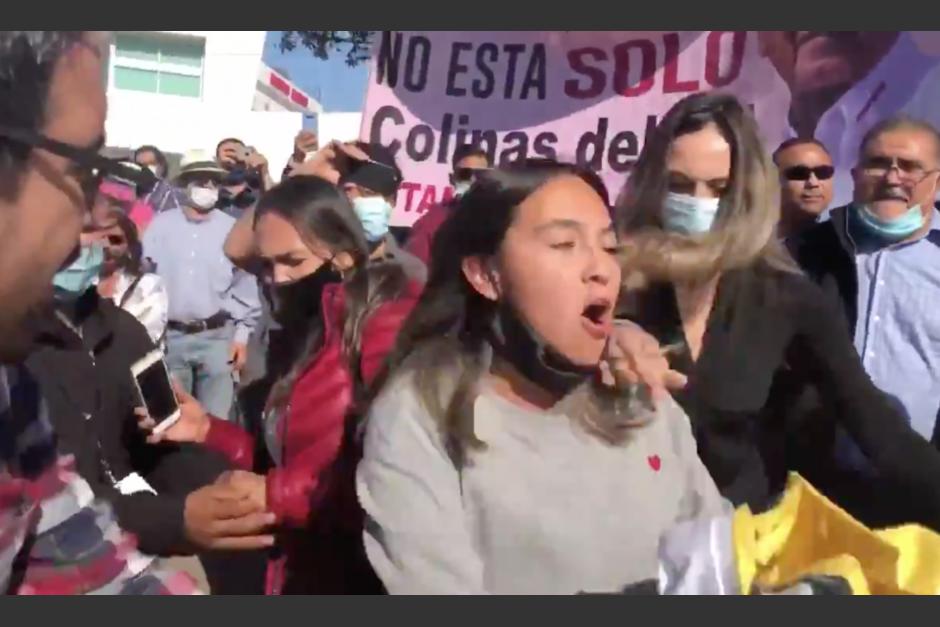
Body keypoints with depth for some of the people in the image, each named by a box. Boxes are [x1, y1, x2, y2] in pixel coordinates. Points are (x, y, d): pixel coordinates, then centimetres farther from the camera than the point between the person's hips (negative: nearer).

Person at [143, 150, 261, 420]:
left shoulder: (232, 228, 2)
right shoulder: (161, 225, 3)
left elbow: (246, 283, 4)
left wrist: (242, 334, 1)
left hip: (217, 336, -1)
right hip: (170, 336, 1)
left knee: (215, 419, 1)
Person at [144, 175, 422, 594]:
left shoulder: (386, 324, -16)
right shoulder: (312, 333, 13)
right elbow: (285, 455, 12)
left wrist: (275, 494, -17)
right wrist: (209, 432, 2)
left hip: (363, 574, -8)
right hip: (301, 569, 8)